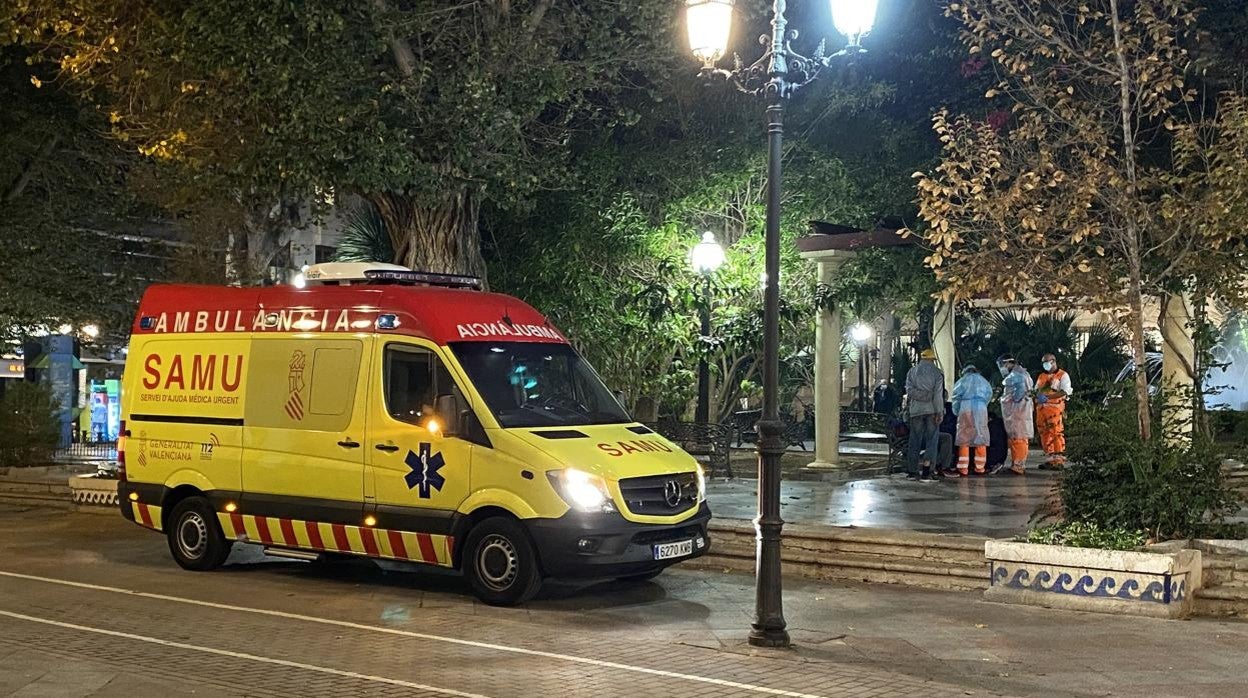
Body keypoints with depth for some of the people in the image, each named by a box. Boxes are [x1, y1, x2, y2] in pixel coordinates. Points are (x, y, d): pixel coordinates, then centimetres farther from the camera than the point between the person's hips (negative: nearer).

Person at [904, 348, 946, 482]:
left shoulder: (912, 372, 10)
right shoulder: (937, 373, 1)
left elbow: (909, 390, -2)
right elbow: (938, 394, -7)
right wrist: (939, 412, -9)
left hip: (916, 410, 2)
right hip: (932, 410, -2)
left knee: (914, 441, 9)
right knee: (932, 440, 0)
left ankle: (912, 471, 10)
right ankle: (926, 471, -11)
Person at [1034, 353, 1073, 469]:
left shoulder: (1063, 375, 1)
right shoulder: (1041, 376, 22)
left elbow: (1064, 392, -12)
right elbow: (1036, 390, 25)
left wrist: (1046, 396, -20)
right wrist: (1038, 395, 2)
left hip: (1055, 408, -6)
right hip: (1041, 409, 6)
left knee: (1056, 434, -10)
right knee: (1045, 434, 6)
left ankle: (1059, 460, -9)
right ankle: (1049, 459, 12)